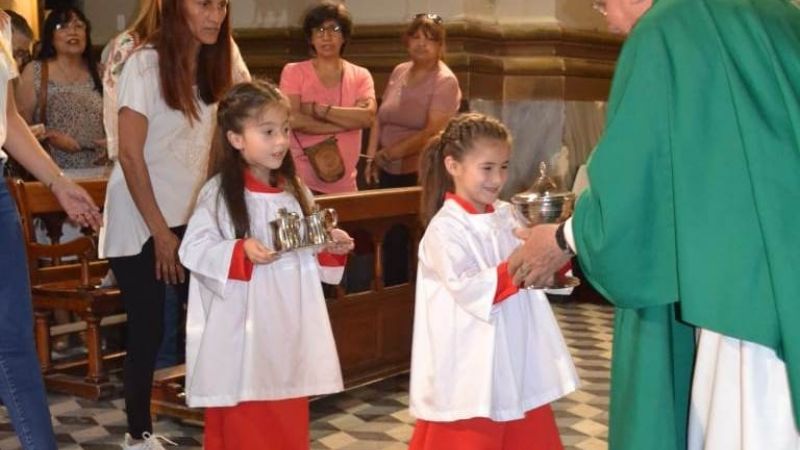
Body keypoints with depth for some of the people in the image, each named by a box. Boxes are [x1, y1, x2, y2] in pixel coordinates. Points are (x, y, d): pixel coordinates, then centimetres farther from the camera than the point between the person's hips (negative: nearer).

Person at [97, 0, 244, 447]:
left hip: (191, 218, 5)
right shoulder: (145, 64, -14)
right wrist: (160, 231, -15)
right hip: (140, 223, -5)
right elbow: (130, 155, -15)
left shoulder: (215, 64, 3)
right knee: (148, 331, 0)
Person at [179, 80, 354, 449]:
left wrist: (332, 249, -4)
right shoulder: (219, 193, -10)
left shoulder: (294, 191, 7)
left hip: (288, 332, 5)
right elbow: (193, 250, -13)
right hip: (241, 335, -5)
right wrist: (241, 252, -25)